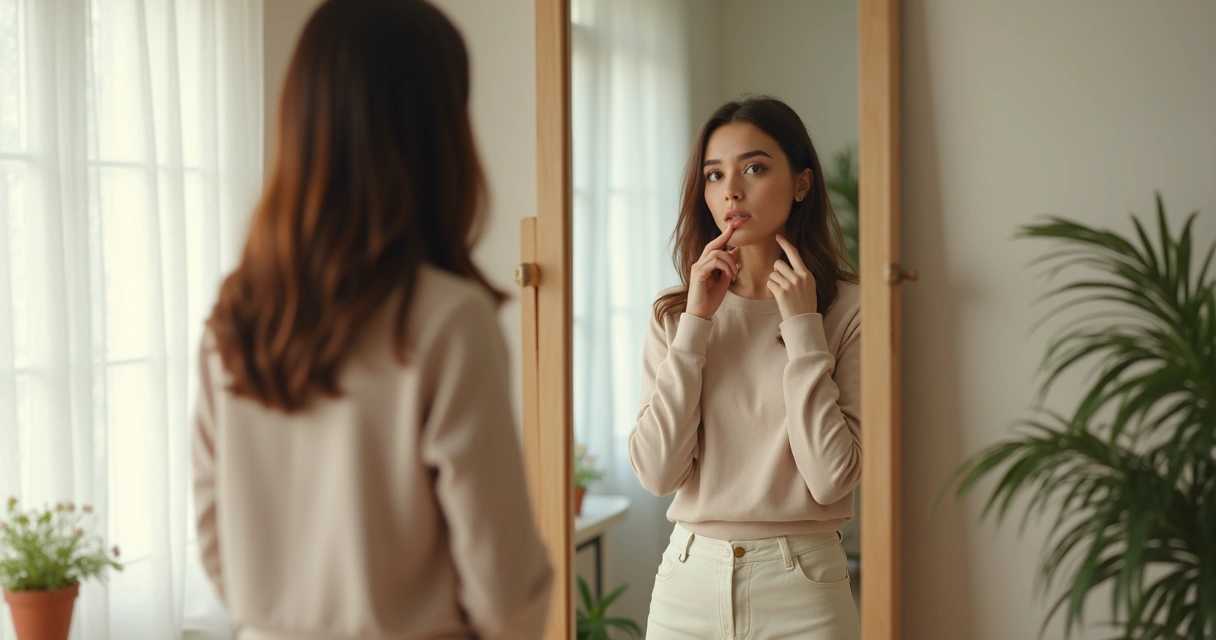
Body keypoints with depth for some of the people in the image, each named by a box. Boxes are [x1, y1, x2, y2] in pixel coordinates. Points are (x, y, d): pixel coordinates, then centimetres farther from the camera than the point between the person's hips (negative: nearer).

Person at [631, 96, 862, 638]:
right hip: (689, 579, 2)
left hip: (800, 590, -2)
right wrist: (695, 323, -12)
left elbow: (831, 479, -14)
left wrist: (802, 327, -14)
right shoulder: (674, 314, 1)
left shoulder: (846, 309, -6)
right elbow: (657, 472, -10)